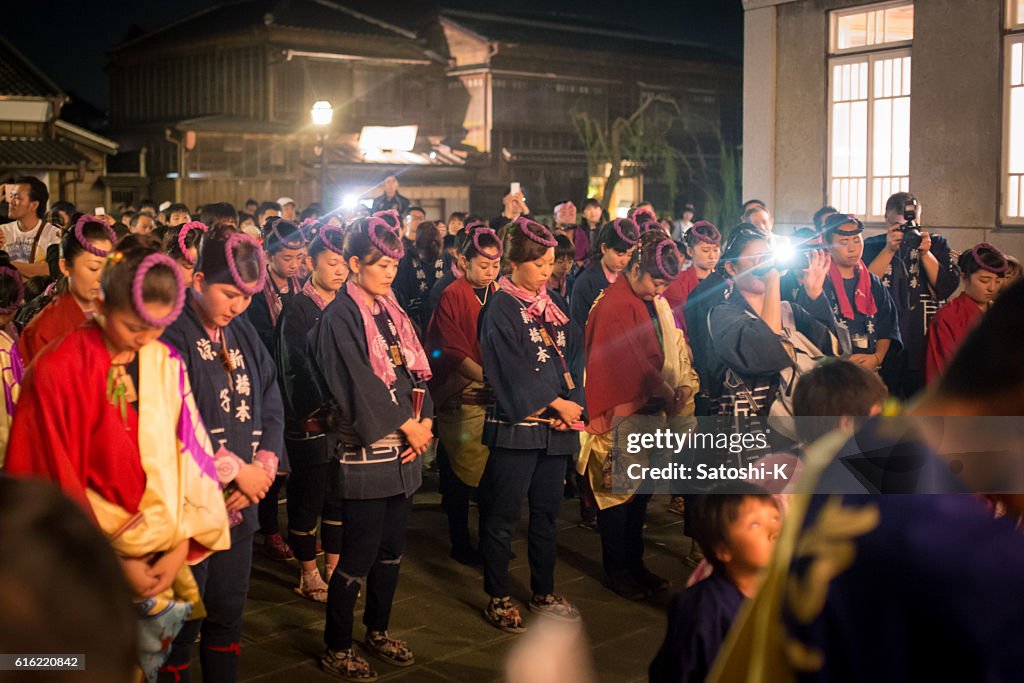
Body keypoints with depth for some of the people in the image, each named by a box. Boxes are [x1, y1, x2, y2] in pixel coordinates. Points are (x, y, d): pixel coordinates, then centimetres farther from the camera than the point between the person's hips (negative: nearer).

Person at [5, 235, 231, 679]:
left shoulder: (167, 365, -2)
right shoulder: (58, 373, -14)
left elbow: (189, 455, -1)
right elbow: (56, 480, -11)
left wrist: (180, 549, -9)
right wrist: (116, 560, -10)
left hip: (165, 549, 4)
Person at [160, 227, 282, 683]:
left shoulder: (243, 334, 10)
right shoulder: (170, 333, -13)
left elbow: (271, 408, 8)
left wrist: (263, 467, -8)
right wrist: (235, 469, -16)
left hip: (239, 503, 6)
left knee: (228, 616, 15)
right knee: (181, 623, 4)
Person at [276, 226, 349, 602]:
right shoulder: (297, 310, -9)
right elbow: (302, 368, -15)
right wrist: (330, 408, -23)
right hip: (311, 420, -6)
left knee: (340, 495, 12)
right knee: (308, 499, 5)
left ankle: (333, 570, 24)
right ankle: (309, 576, 19)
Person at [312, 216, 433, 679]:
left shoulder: (391, 312, 13)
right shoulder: (340, 317, -10)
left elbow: (416, 369, 11)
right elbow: (359, 383, -17)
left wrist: (425, 421, -4)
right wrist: (407, 425, -14)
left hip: (404, 450, 7)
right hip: (366, 451, -7)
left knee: (392, 549, 15)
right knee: (359, 555, -2)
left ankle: (377, 632, 31)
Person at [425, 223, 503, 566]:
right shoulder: (452, 297, -7)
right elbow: (454, 352, -11)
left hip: (495, 396, 5)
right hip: (463, 396, -5)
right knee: (463, 472, 3)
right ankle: (460, 543, 15)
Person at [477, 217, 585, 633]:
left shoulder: (552, 303, 12)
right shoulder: (501, 308, -8)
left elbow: (572, 356, 8)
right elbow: (513, 371, -14)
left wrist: (573, 403, -7)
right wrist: (557, 404, -11)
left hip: (556, 426, 6)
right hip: (516, 425, -6)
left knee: (547, 512, 14)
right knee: (502, 516, 2)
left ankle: (544, 593, 26)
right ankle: (498, 599, 13)